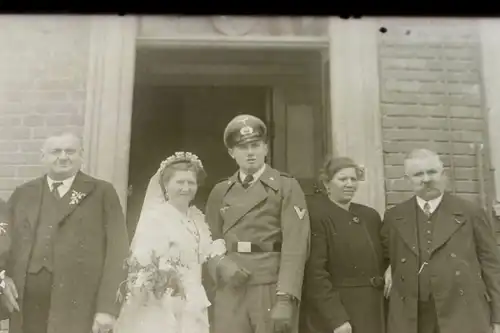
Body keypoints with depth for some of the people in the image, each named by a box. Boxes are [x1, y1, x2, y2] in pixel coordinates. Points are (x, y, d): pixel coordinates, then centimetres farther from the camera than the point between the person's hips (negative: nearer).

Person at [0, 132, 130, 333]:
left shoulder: (102, 192, 2)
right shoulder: (22, 194, 14)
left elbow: (118, 251, -4)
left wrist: (108, 307, -11)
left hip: (78, 308, -3)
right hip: (26, 306, 4)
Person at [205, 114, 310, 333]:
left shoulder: (287, 187, 1)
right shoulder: (220, 192, 13)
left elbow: (295, 245, -9)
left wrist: (285, 299, -18)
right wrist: (221, 265, -8)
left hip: (273, 288, -3)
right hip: (230, 290, 3)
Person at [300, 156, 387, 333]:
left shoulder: (371, 216, 10)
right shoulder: (316, 216, -11)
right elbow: (315, 274, -15)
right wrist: (336, 318, -19)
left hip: (371, 313, 6)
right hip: (330, 314, -6)